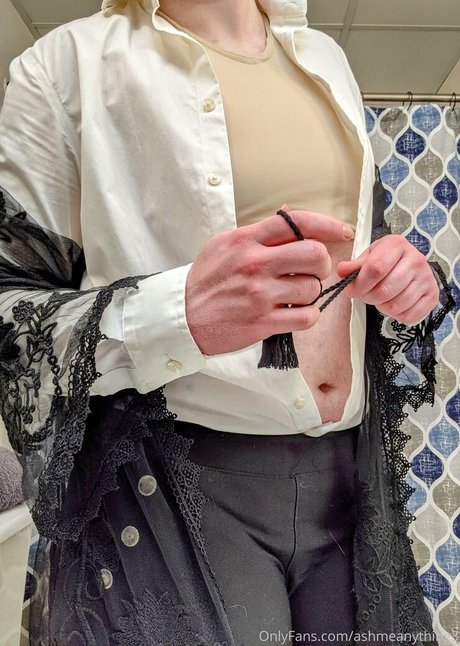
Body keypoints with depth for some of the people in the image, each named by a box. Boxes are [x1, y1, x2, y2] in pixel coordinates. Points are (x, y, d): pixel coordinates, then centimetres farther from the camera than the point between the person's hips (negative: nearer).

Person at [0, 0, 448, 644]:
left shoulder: (325, 57, 12)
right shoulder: (71, 61, -5)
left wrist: (405, 276, -1)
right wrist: (176, 313, -27)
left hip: (347, 468, 6)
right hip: (172, 486, -4)